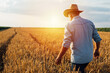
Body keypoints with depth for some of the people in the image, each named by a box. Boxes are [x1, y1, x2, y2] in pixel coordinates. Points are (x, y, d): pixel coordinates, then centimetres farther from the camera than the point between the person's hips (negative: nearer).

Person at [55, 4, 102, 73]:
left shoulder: (70, 25, -13)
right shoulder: (89, 23, 3)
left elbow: (66, 44, -17)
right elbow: (98, 38, 9)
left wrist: (59, 57, -6)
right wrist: (97, 50, 24)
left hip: (78, 58, -6)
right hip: (89, 57, 6)